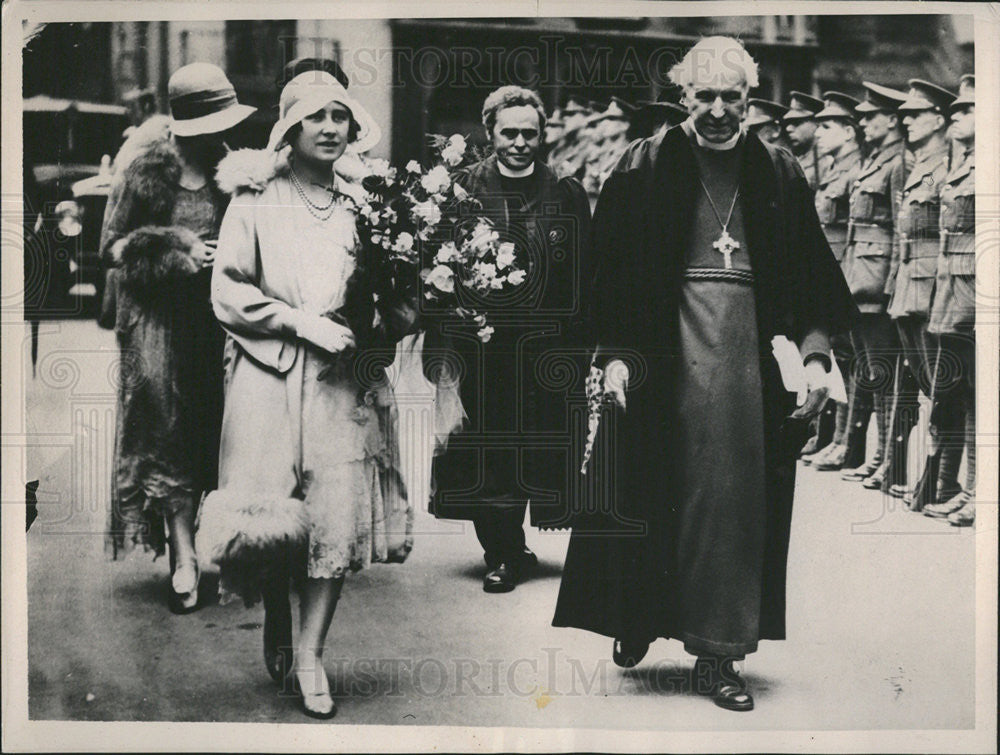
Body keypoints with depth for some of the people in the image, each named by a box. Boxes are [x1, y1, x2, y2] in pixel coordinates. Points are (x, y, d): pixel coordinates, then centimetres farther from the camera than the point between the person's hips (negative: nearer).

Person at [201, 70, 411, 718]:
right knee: (271, 515, -4)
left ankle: (311, 657, 6)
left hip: (341, 378, 3)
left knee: (339, 515, -5)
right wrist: (300, 323, -10)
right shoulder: (255, 201, 3)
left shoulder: (358, 204, 12)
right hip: (270, 377, -2)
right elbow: (228, 293, -1)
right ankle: (276, 625, 25)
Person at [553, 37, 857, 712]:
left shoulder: (779, 175, 8)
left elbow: (812, 276, 10)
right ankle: (637, 616, 28)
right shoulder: (646, 169, 2)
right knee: (649, 497, 4)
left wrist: (817, 355, -1)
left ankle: (718, 651, 13)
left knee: (737, 500, 3)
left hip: (748, 359, 2)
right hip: (664, 356, -2)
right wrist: (614, 355, -9)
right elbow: (613, 269, -1)